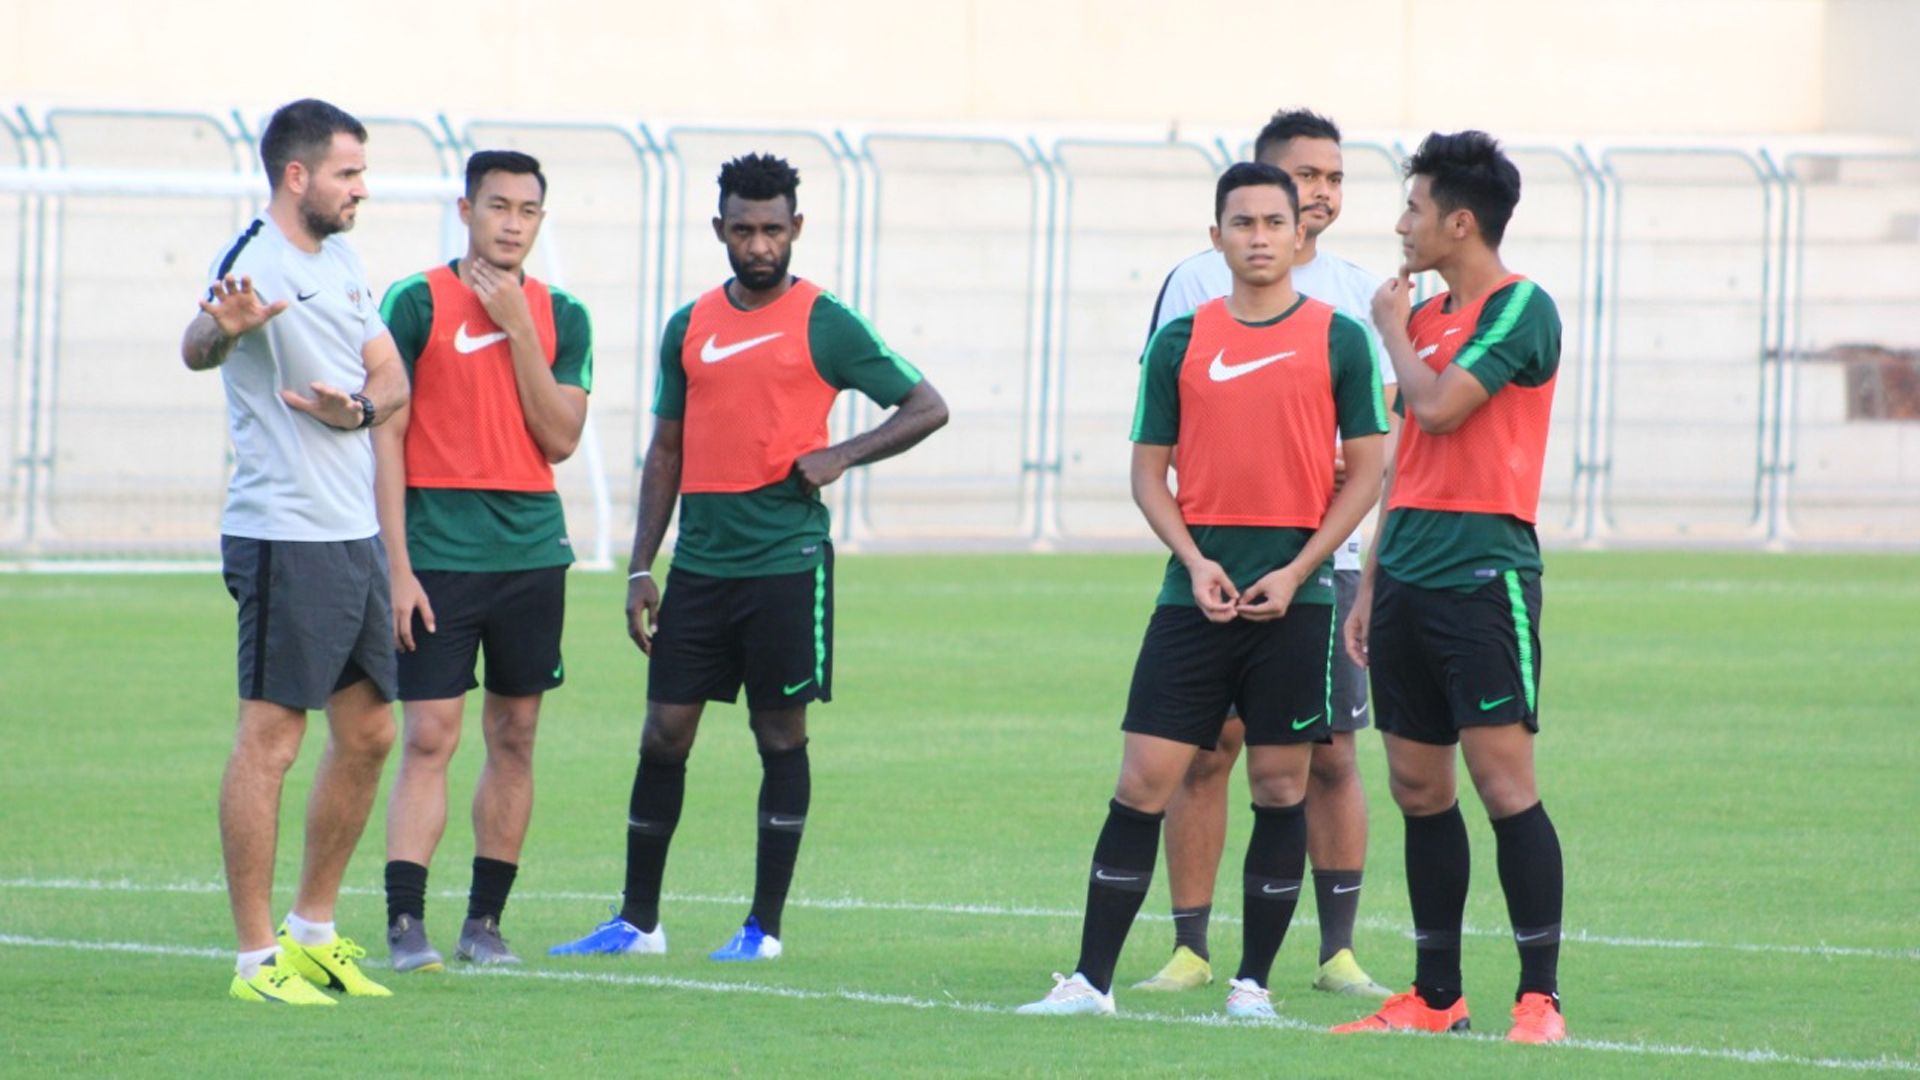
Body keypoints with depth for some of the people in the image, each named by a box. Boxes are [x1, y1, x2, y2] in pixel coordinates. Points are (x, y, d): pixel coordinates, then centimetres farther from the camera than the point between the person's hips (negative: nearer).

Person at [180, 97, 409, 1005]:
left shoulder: (343, 259, 13)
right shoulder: (255, 260, -14)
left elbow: (391, 377, 16)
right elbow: (195, 348, -33)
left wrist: (360, 407, -8)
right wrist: (223, 327, -57)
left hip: (357, 534, 9)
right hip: (286, 539, -9)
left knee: (367, 736, 14)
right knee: (270, 739, -7)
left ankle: (315, 931, 26)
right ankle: (257, 958, -4)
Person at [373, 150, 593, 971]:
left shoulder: (560, 316, 8)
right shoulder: (417, 304, -2)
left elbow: (559, 439, -2)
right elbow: (386, 435, -3)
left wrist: (518, 327, -8)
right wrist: (397, 566, -9)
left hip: (532, 554, 4)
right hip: (440, 554, -4)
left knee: (515, 739, 6)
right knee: (429, 736, -9)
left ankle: (485, 920, 14)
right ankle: (405, 925, -11)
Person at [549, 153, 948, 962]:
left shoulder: (824, 325, -2)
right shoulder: (690, 327, 11)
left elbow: (926, 408, 0)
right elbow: (666, 449, 16)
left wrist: (841, 455, -14)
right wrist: (641, 568, 10)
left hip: (785, 561, -4)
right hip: (700, 562, 4)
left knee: (781, 735, 1)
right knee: (664, 734, 3)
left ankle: (765, 926, 7)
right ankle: (638, 920, 11)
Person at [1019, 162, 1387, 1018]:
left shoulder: (1338, 340, 3)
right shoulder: (1179, 342, 7)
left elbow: (1366, 470, 3)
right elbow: (1149, 471, 9)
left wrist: (1296, 571, -8)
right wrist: (1195, 561, -7)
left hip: (1295, 595, -1)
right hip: (1197, 593, 1)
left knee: (1280, 789, 2)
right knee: (1143, 781, -4)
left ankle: (1252, 982, 11)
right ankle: (1091, 980, -1)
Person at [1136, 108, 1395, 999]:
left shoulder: (1359, 293, 10)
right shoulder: (1199, 283, 2)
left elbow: (1386, 427, 11)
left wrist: (1361, 462, -11)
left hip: (1325, 555, 2)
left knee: (1331, 754, 1)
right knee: (1205, 750, -2)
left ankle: (1337, 951, 7)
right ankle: (1190, 948, 6)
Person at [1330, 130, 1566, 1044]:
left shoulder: (1521, 309, -8)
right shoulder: (1427, 315, 17)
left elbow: (1438, 409, -20)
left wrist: (1394, 331, -2)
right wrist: (1371, 585, 19)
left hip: (1485, 575, -8)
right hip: (1410, 581, 8)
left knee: (1504, 782, -10)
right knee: (1418, 788, 9)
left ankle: (1540, 998, -9)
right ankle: (1436, 995, 15)